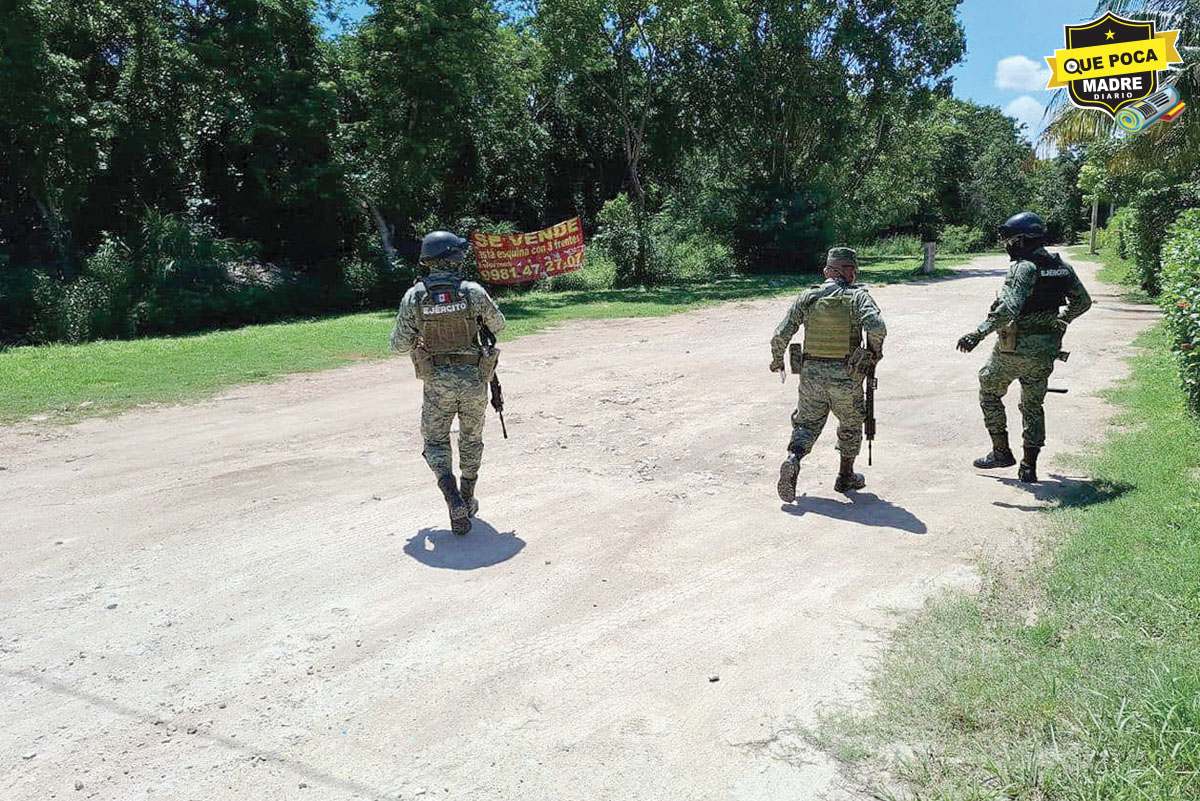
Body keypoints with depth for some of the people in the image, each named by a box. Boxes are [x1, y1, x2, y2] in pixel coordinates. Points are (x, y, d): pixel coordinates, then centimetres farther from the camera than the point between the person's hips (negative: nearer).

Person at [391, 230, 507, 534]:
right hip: (474, 380, 1)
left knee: (436, 443, 11)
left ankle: (454, 501, -10)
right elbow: (499, 326, 5)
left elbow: (400, 345, -2)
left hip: (437, 383, 0)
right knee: (471, 440, 20)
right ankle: (468, 501, 31)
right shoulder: (473, 292, -10)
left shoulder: (413, 297, -7)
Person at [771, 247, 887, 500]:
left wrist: (777, 361, 17)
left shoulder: (807, 297, 2)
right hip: (846, 376, -1)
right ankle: (846, 477, 30)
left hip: (811, 373, 2)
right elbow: (876, 327, -23)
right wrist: (875, 351, -4)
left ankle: (793, 460, -14)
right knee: (850, 424, 20)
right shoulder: (858, 296, -6)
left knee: (806, 424, 13)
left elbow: (781, 335, 0)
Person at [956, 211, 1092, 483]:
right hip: (1046, 351, 7)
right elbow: (1083, 302, 17)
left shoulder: (1024, 268, -17)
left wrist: (978, 334, -33)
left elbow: (1009, 308, -30)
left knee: (989, 392, 15)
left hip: (1014, 348, -7)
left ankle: (1001, 452, 15)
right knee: (1033, 405, 15)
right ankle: (1029, 467, 15)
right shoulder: (1063, 267, 7)